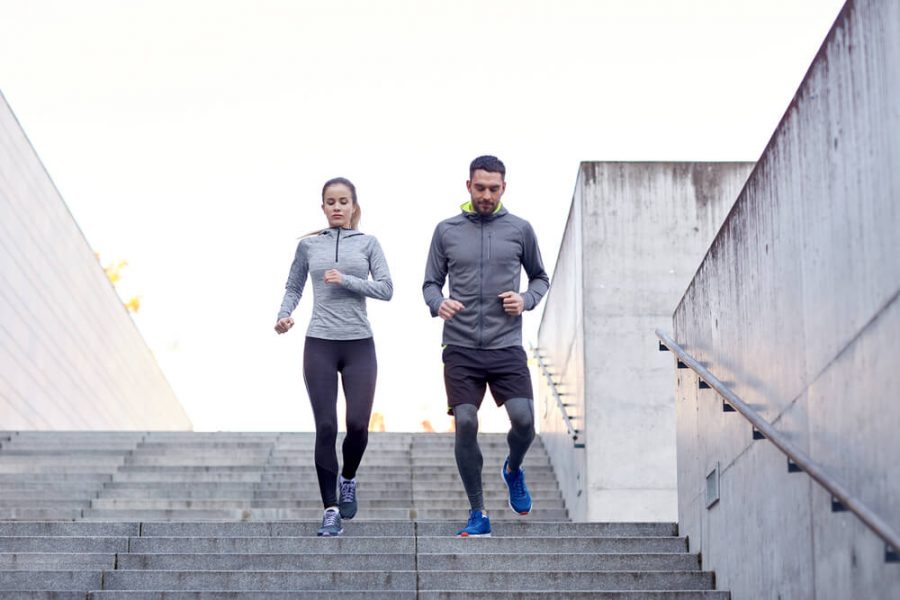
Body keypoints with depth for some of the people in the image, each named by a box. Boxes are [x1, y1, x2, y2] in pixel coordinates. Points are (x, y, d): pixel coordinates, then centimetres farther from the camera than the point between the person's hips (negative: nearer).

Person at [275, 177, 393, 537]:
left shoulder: (367, 243, 6)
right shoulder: (309, 245, 8)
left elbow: (386, 289, -1)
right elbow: (293, 287, 15)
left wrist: (346, 280, -12)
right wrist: (284, 315, -3)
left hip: (359, 345, 0)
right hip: (320, 345, 0)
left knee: (358, 424, -7)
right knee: (325, 427, -5)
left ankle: (348, 479, 26)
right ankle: (331, 511, 2)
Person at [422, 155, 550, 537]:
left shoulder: (520, 229, 6)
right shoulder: (446, 230, 6)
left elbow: (540, 277, 16)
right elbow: (431, 283, 10)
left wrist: (527, 300, -5)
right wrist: (438, 304, -12)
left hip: (507, 347, 0)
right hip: (460, 348, 0)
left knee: (524, 419, -13)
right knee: (466, 425, -7)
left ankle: (513, 470, 22)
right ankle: (477, 515, 6)